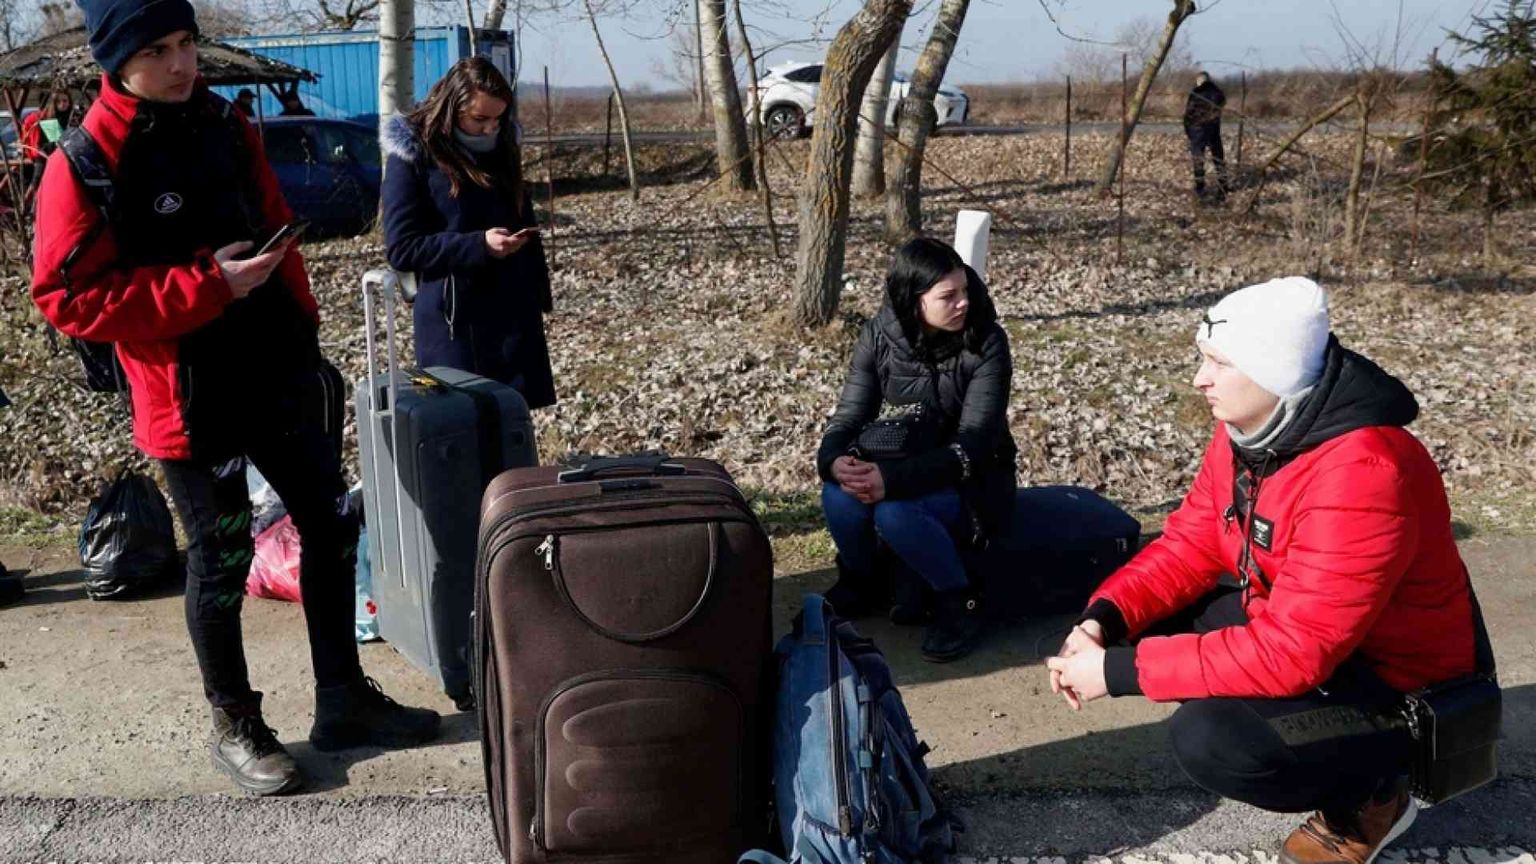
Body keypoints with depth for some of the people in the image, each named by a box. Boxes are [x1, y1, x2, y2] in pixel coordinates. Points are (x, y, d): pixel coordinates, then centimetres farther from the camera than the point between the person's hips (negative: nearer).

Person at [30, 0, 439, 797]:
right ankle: (234, 726, 26)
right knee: (222, 559, 6)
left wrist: (305, 333, 10)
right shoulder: (85, 162, -14)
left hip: (276, 376, 6)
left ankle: (343, 699, 27)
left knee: (331, 525, 11)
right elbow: (69, 298, -17)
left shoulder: (224, 126, 6)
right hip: (191, 398, -6)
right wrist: (209, 286, -23)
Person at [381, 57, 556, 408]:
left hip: (514, 314, 5)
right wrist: (479, 246, -21)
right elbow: (402, 248, -11)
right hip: (453, 320, -5)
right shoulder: (413, 156, -7)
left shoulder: (502, 147, 10)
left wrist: (539, 295, 12)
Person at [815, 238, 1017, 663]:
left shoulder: (985, 344, -18)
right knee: (840, 494, -27)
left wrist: (893, 479, -38)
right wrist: (835, 460, -34)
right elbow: (850, 415, -9)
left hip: (972, 483, -4)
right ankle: (859, 581, 3)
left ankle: (958, 603, -9)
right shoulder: (880, 337, -8)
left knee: (894, 512, -34)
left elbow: (973, 444, -25)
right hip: (902, 464, 4)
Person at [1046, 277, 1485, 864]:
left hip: (1394, 686, -8)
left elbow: (1289, 654, -36)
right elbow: (1190, 544, 2)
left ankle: (1369, 792, 1)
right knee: (1142, 618, -2)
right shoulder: (1250, 429, -6)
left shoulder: (1360, 476, -34)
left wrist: (1118, 671, -32)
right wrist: (1103, 618, -16)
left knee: (1211, 742, -29)